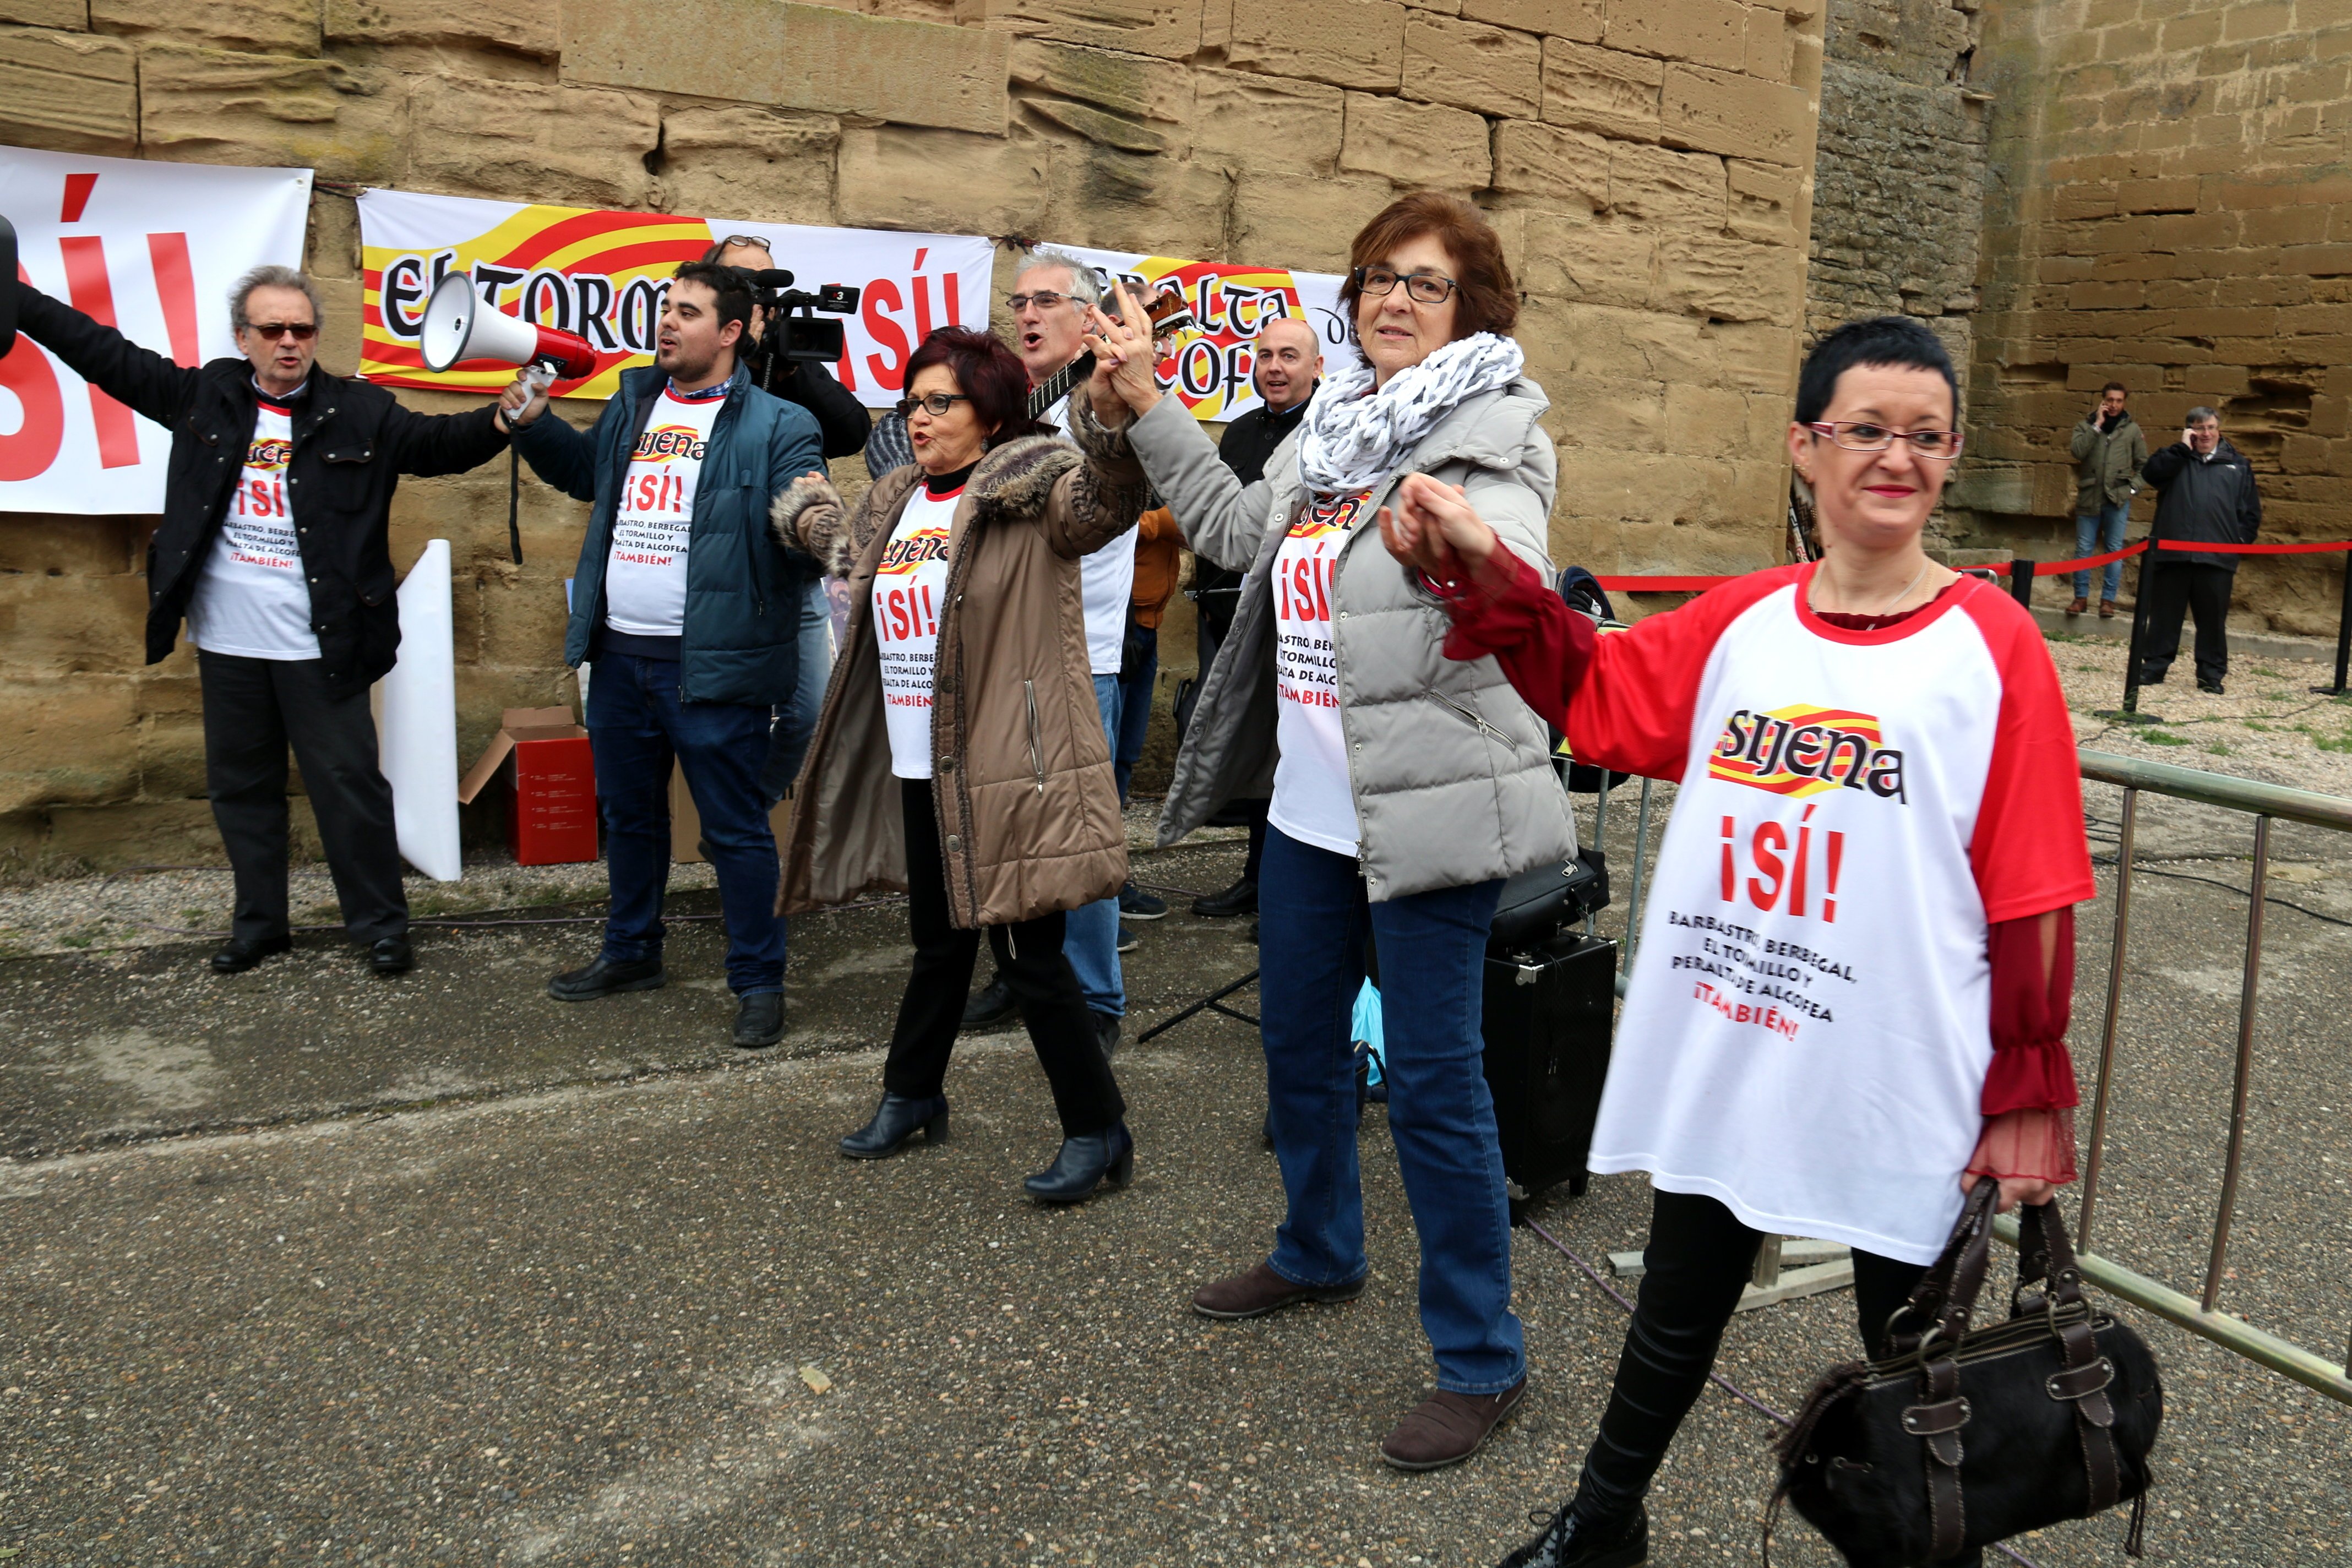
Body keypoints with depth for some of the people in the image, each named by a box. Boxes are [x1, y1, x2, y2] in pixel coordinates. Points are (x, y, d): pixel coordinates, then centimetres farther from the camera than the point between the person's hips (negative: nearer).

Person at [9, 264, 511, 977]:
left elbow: (441, 442, -8)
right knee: (240, 787, 14)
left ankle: (381, 924, 14)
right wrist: (16, 296, 11)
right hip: (227, 647, 4)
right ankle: (259, 924, 29)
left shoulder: (361, 412, -2)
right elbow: (102, 352, 12)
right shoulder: (203, 395, 6)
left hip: (320, 649, -4)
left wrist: (504, 420, -27)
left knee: (349, 785, 2)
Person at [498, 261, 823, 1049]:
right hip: (620, 653, 7)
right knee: (627, 813, 21)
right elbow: (582, 471, 30)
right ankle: (632, 953, 39)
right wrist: (533, 423, 14)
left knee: (735, 827, 1)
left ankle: (759, 982, 15)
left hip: (713, 662, -7)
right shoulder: (632, 403, 12)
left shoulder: (776, 427, -8)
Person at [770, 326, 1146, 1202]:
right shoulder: (895, 505, 14)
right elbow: (853, 562, 37)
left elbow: (1107, 499, -33)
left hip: (1007, 769, -7)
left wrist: (1110, 415, -48)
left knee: (1027, 954, -3)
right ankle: (912, 1096, 39)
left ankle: (1099, 1133, 12)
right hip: (920, 772, 8)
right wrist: (809, 514, 32)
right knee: (939, 941, 21)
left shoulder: (1031, 493, -10)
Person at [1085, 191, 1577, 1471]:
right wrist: (1148, 405, 21)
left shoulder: (1491, 440, -11)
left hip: (1433, 813, -8)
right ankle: (1320, 1254, 45)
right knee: (1299, 1039, 21)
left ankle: (1481, 1359, 14)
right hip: (1312, 804, 8)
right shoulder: (1330, 430, 11)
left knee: (1432, 1079, -3)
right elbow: (1234, 528, 24)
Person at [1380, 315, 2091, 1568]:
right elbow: (1590, 687, 12)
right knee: (1675, 1314, 22)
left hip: (1898, 1089, -3)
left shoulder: (1992, 643, -10)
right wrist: (1480, 568, 0)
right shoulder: (1741, 621, -1)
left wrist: (2029, 1098, -7)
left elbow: (2033, 901, -9)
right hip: (1717, 1065, 4)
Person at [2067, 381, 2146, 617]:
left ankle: (2108, 599, 6)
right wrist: (2097, 425, -12)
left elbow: (2143, 464, 15)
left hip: (2118, 499, 0)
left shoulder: (2132, 430, 9)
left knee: (2114, 550, 2)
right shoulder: (2086, 425, 6)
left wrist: (2134, 487, 1)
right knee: (2084, 549, 1)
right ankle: (2081, 597, 8)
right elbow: (2077, 451, -13)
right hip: (2089, 498, 0)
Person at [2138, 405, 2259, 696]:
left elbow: (2251, 512, 14)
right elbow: (2151, 474, -9)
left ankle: (2211, 674, 10)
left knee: (2213, 617, 3)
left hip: (2217, 559, 1)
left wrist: (2240, 544, 3)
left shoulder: (2238, 465, 15)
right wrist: (2183, 447, -6)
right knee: (2165, 613, 5)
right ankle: (2154, 667, 12)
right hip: (2172, 554, 0)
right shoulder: (2176, 458, 13)